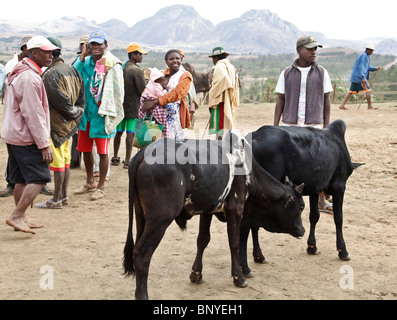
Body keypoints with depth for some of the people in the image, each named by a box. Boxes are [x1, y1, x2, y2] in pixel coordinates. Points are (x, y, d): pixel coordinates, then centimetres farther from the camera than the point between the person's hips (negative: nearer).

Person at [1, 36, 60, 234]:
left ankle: (21, 218, 20)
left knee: (22, 179, 14)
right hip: (26, 137, -10)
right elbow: (33, 114, -21)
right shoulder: (30, 78, -18)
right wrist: (44, 145, -18)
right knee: (39, 178, -8)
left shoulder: (19, 73, 16)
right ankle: (16, 216, -8)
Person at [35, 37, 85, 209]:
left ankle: (56, 200, 8)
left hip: (56, 122, -9)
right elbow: (81, 95, 11)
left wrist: (72, 113, -6)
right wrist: (77, 112, 13)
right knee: (65, 160, 14)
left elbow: (60, 100, -22)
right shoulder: (71, 69, 7)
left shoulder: (50, 74, -20)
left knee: (58, 162, -1)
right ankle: (64, 196, 23)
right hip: (68, 123, 9)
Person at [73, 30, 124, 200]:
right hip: (86, 113, 6)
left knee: (102, 152, 0)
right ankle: (89, 182, 33)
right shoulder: (86, 62, 7)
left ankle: (101, 187, 13)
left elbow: (118, 91, -8)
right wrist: (82, 57, -10)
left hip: (102, 114, -6)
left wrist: (110, 110, -10)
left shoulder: (112, 65, -9)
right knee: (85, 149, 15)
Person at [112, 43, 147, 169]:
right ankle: (127, 161, 1)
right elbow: (143, 91, -15)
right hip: (133, 106, -7)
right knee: (130, 133, -2)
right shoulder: (137, 70, -15)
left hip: (120, 105, 7)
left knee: (119, 132, 14)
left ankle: (115, 158, 23)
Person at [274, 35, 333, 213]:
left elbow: (326, 100, 6)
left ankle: (321, 201, 13)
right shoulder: (286, 73, 4)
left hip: (314, 126, 0)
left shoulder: (322, 73, 5)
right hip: (290, 125, 0)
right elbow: (280, 100, 7)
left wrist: (326, 126, 1)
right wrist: (275, 127, 2)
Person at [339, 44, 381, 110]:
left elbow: (367, 67, 29)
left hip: (355, 77, 10)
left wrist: (375, 69, 18)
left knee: (351, 91, 5)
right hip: (359, 77, -10)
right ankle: (370, 106, 0)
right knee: (368, 90, -5)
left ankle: (342, 105, 0)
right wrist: (363, 78, -27)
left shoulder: (365, 55, 21)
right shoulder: (364, 55, -12)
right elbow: (361, 67, -21)